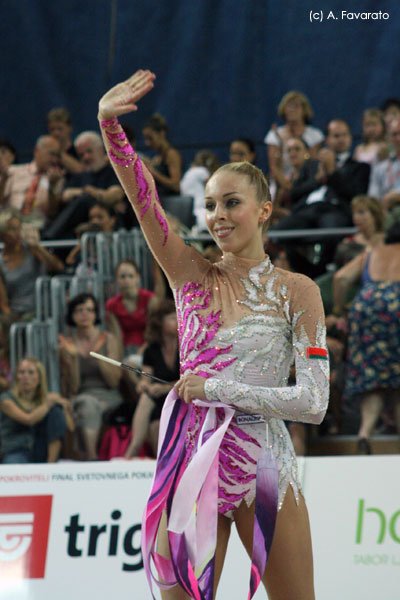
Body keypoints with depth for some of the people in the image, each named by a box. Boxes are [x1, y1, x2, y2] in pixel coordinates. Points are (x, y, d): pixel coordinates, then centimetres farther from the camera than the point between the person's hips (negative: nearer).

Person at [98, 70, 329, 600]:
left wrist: (219, 387, -9)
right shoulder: (191, 275, 8)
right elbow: (141, 198, -5)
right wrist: (110, 124, -19)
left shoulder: (296, 292, 1)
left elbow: (313, 402, -7)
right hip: (192, 460, 2)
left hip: (262, 465, -2)